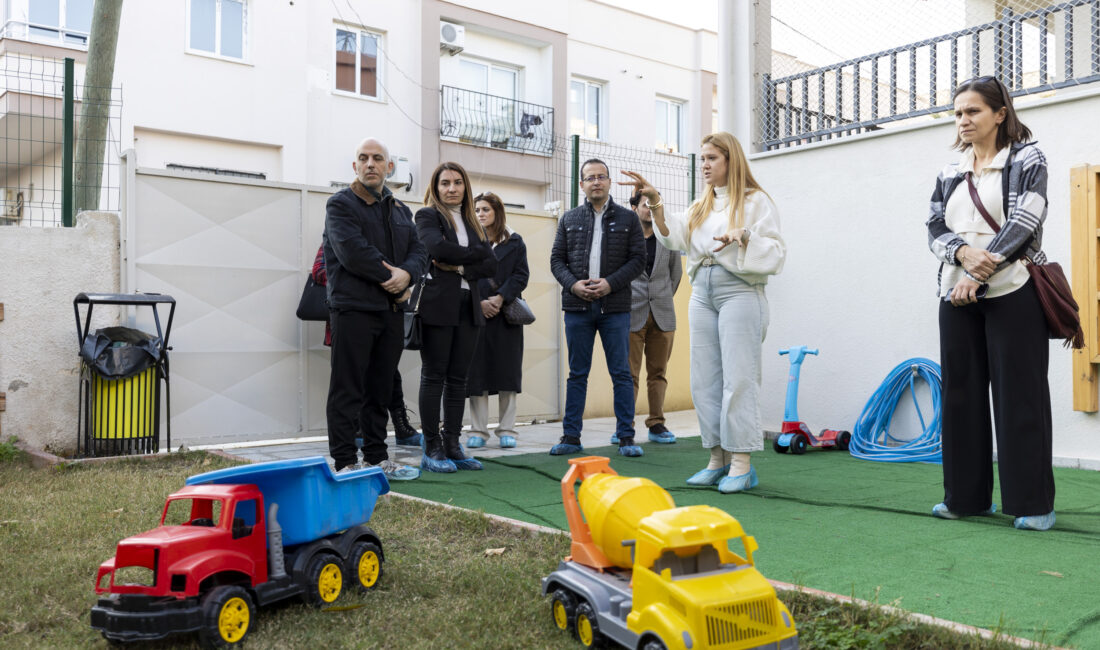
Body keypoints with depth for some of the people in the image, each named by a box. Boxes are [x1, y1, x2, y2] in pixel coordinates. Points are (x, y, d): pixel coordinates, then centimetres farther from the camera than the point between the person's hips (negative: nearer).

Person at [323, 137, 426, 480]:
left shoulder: (400, 209, 18)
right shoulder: (340, 204, -3)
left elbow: (418, 251, 11)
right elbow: (353, 252, -16)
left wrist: (406, 273, -11)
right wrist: (390, 278, -10)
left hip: (391, 309, 7)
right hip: (353, 307, -7)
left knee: (380, 388, 13)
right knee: (348, 389, -4)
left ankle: (377, 457, 22)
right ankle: (345, 462, 2)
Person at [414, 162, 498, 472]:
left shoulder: (473, 222, 20)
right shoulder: (428, 215, 3)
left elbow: (491, 264, 9)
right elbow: (438, 247, -17)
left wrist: (460, 267, -7)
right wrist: (476, 252, -5)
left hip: (468, 305, 6)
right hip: (437, 304, -5)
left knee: (458, 377, 6)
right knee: (434, 375, -3)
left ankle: (452, 447, 11)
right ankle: (432, 449, 1)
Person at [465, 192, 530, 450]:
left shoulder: (514, 242, 9)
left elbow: (521, 275, 1)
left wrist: (500, 298, -12)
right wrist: (478, 302, -12)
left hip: (506, 313, 0)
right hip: (475, 313, 0)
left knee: (507, 370, 0)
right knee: (477, 370, 0)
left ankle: (507, 429, 7)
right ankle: (478, 430, 6)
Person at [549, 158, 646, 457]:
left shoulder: (628, 218, 8)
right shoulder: (569, 219, 12)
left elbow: (638, 258, 2)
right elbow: (557, 259, 10)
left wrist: (610, 283, -12)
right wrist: (573, 284, -9)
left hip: (615, 306, -1)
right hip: (577, 307, 2)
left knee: (621, 373, 0)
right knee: (577, 374, 5)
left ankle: (626, 437, 7)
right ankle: (571, 437, 11)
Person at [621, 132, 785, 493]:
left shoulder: (755, 201, 3)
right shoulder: (701, 205, 21)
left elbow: (776, 253, -5)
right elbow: (674, 237, 5)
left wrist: (744, 237, -20)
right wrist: (655, 204, -6)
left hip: (739, 291, -6)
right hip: (702, 293, 6)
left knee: (737, 378, -9)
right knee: (705, 380, 5)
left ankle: (742, 463, -5)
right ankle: (718, 459, 13)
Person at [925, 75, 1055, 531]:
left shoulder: (1026, 159, 2)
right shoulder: (951, 172, 16)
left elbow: (1023, 222, -9)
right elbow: (935, 228, 7)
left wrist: (980, 275, -16)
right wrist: (964, 253, -15)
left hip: (1011, 292, -5)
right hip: (957, 294, 5)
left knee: (1019, 394, -3)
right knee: (961, 391, 5)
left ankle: (1033, 503, 5)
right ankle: (967, 496, 14)